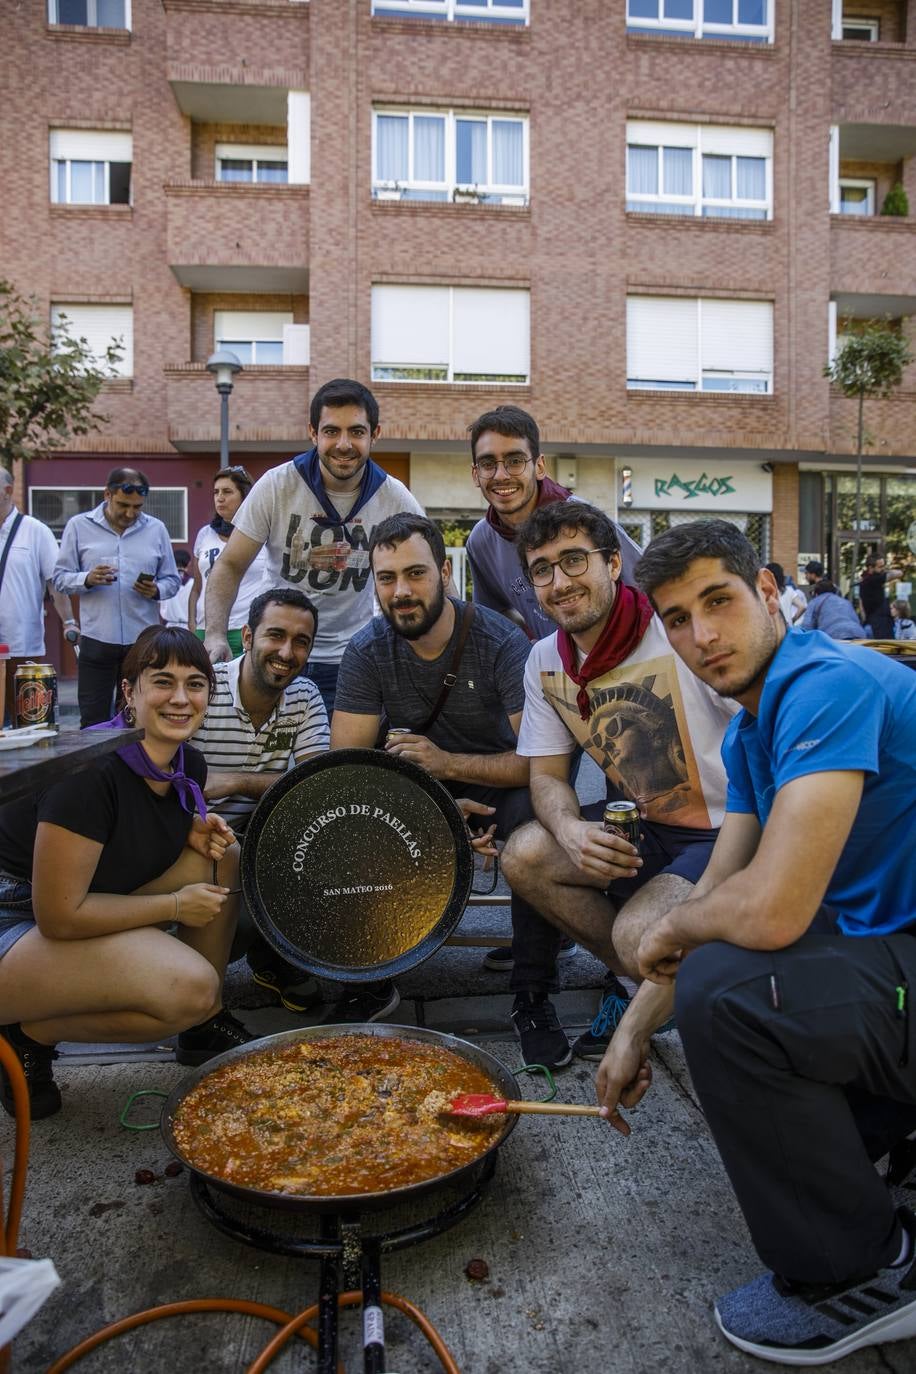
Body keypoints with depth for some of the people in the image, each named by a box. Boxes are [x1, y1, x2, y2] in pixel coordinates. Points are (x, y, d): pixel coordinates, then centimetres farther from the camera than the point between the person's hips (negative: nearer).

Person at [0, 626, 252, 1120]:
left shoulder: (188, 765, -1)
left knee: (225, 858, -5)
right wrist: (175, 904, -17)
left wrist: (196, 834, -4)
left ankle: (204, 1023, 6)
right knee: (190, 987, -27)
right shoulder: (91, 769, -27)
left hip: (95, 910, 9)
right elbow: (60, 916, -26)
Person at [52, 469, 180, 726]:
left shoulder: (156, 529, 10)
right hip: (97, 640, -1)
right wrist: (88, 579, -15)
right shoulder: (78, 526, 6)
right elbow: (60, 578, 4)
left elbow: (172, 580, 12)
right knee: (93, 721, 1)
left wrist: (156, 591, -9)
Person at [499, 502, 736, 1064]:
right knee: (523, 856, -13)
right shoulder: (545, 662, 1)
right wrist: (572, 831, -19)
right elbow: (547, 775, 4)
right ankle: (636, 979, 8)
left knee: (639, 936, -28)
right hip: (642, 827, 7)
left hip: (730, 829, -6)